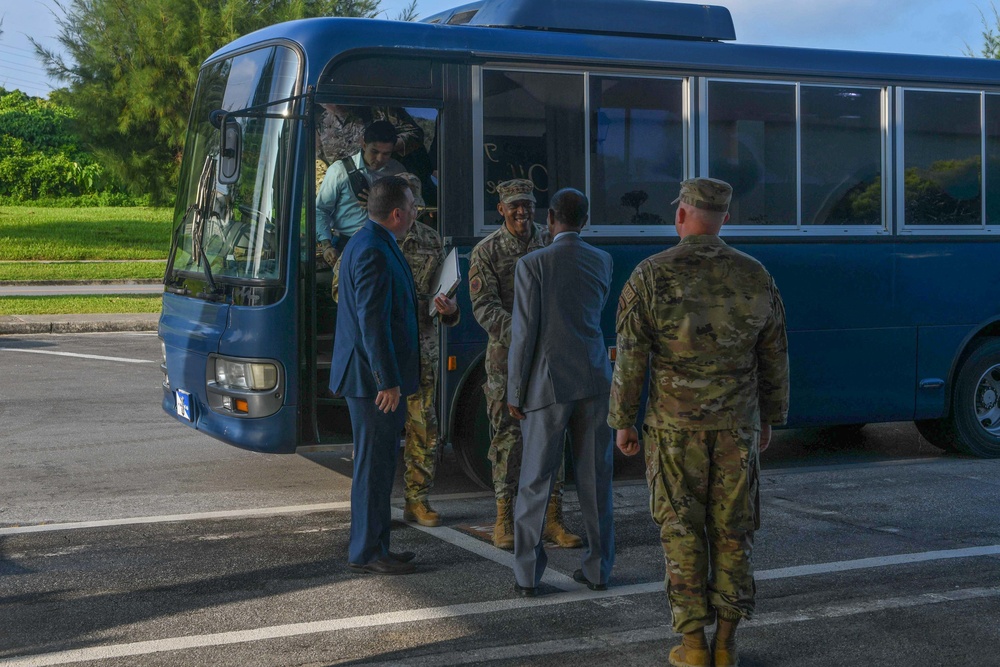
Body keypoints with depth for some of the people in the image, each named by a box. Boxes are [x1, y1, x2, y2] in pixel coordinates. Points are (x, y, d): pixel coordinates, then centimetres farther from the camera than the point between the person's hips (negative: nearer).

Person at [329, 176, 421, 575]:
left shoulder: (372, 244, 14)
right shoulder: (374, 252, -19)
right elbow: (372, 321, -23)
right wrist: (388, 381, -22)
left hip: (378, 376, 11)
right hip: (375, 378, -11)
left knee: (378, 463, 16)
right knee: (374, 464, -3)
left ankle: (373, 546, 24)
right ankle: (366, 553, 6)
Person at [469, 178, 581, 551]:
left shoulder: (551, 244, 6)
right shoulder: (486, 252, -3)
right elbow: (484, 308, -11)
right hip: (506, 355, -3)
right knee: (508, 435, 0)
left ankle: (552, 520, 10)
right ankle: (504, 520, 9)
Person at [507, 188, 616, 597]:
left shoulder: (532, 265, -9)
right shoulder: (602, 261, 5)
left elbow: (524, 333, -11)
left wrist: (514, 393, -3)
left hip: (549, 383, -3)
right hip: (596, 380, 4)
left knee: (536, 482, 3)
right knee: (595, 478, 10)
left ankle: (528, 575, 6)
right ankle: (598, 568, 15)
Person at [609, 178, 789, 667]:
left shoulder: (652, 275, -7)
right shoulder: (755, 276, 2)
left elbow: (630, 356, -7)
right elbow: (775, 358, 8)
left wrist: (623, 420, 2)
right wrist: (769, 419, 19)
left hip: (674, 423, -2)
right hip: (737, 424, 2)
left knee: (682, 530, 5)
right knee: (731, 529, 9)